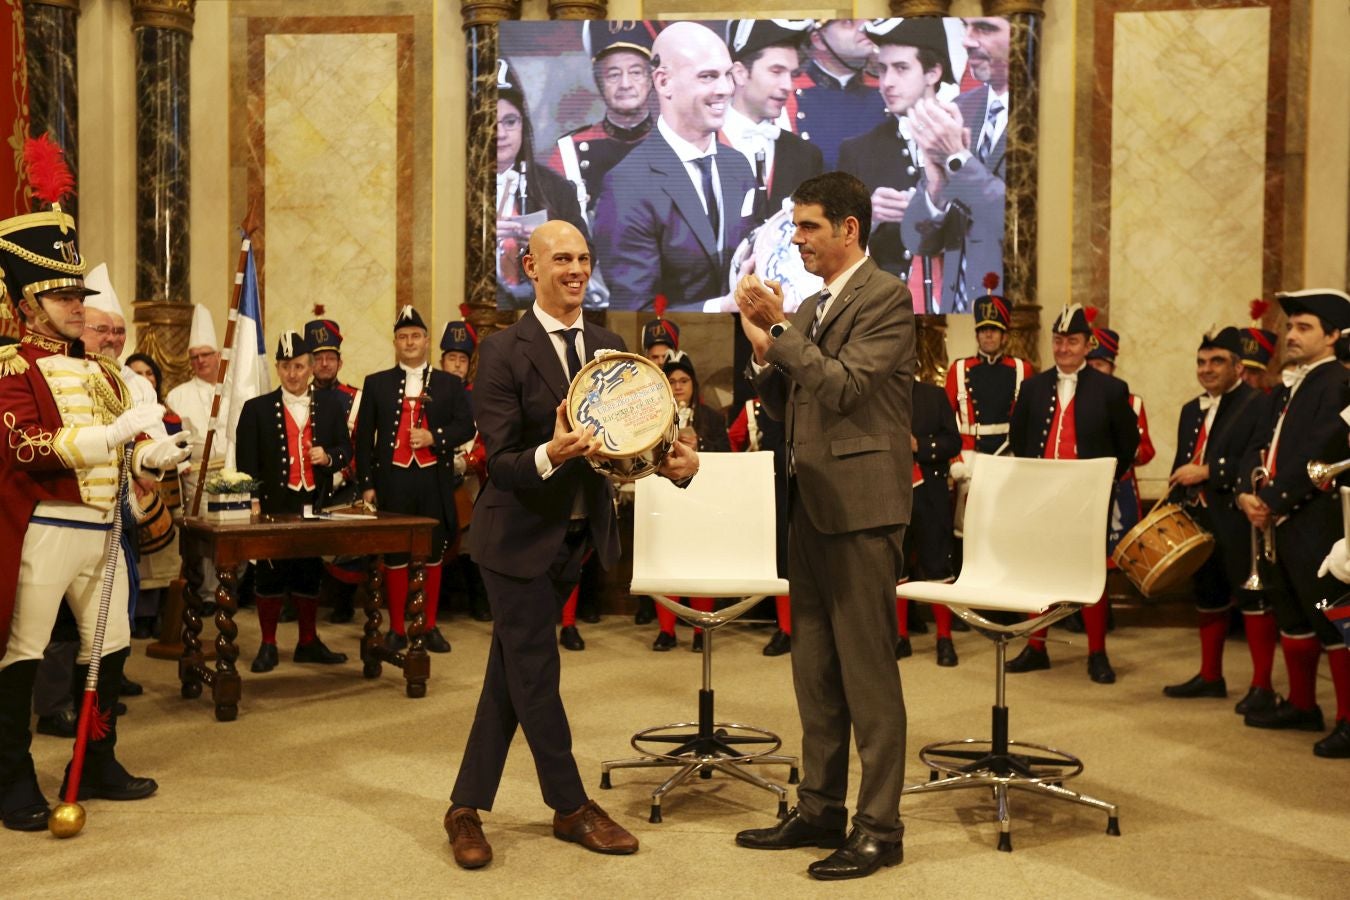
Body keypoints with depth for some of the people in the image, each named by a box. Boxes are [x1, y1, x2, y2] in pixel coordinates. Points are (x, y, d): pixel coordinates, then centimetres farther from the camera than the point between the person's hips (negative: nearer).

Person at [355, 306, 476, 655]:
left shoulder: (449, 384, 9)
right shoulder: (376, 384, 8)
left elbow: (466, 427, 2)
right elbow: (363, 437, 5)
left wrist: (434, 437, -15)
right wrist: (366, 483, -1)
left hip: (435, 481, 1)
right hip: (392, 480, 0)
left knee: (433, 554, 6)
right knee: (395, 554, 3)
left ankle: (430, 626, 15)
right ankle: (396, 628, 11)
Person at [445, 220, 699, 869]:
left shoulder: (608, 347, 5)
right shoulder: (503, 351, -12)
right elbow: (500, 462, -17)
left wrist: (674, 461, -16)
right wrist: (549, 456, -36)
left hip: (576, 536, 6)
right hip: (520, 536, -6)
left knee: (511, 675, 14)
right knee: (534, 673, 3)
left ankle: (467, 808, 25)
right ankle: (571, 807, 20)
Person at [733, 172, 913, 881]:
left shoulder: (885, 295, -8)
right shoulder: (810, 309, 16)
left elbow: (845, 385, -19)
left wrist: (776, 332, -15)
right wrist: (765, 353, 0)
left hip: (860, 500, -9)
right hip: (810, 502, 9)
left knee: (867, 669, -3)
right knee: (814, 668, 14)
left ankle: (879, 827, 6)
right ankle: (819, 809, 25)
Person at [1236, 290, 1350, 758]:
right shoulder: (1290, 385, 17)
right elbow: (1261, 445, 14)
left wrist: (1272, 500, -15)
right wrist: (1249, 493, -2)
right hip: (1282, 522, 9)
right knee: (1290, 613, 16)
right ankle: (1301, 705, 27)